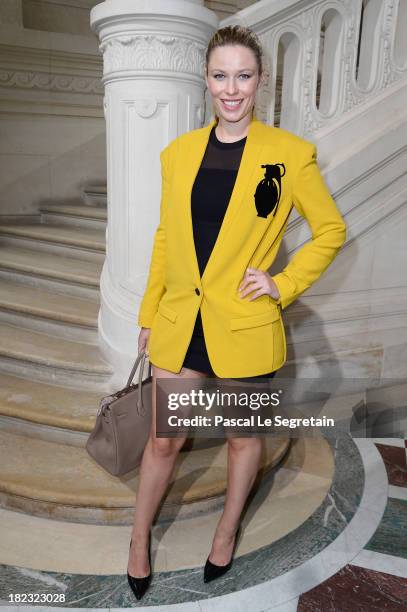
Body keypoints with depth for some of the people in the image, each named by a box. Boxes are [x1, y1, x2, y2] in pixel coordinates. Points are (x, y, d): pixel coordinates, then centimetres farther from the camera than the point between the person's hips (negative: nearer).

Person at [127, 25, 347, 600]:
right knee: (164, 441, 13)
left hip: (246, 326, -2)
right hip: (180, 323, 3)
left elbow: (331, 229, 3)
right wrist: (148, 314, 11)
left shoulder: (289, 153, -5)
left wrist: (285, 285, -9)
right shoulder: (178, 152, 5)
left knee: (243, 436, 18)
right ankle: (139, 540, 39)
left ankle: (227, 531, 45)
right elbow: (165, 238, 10)